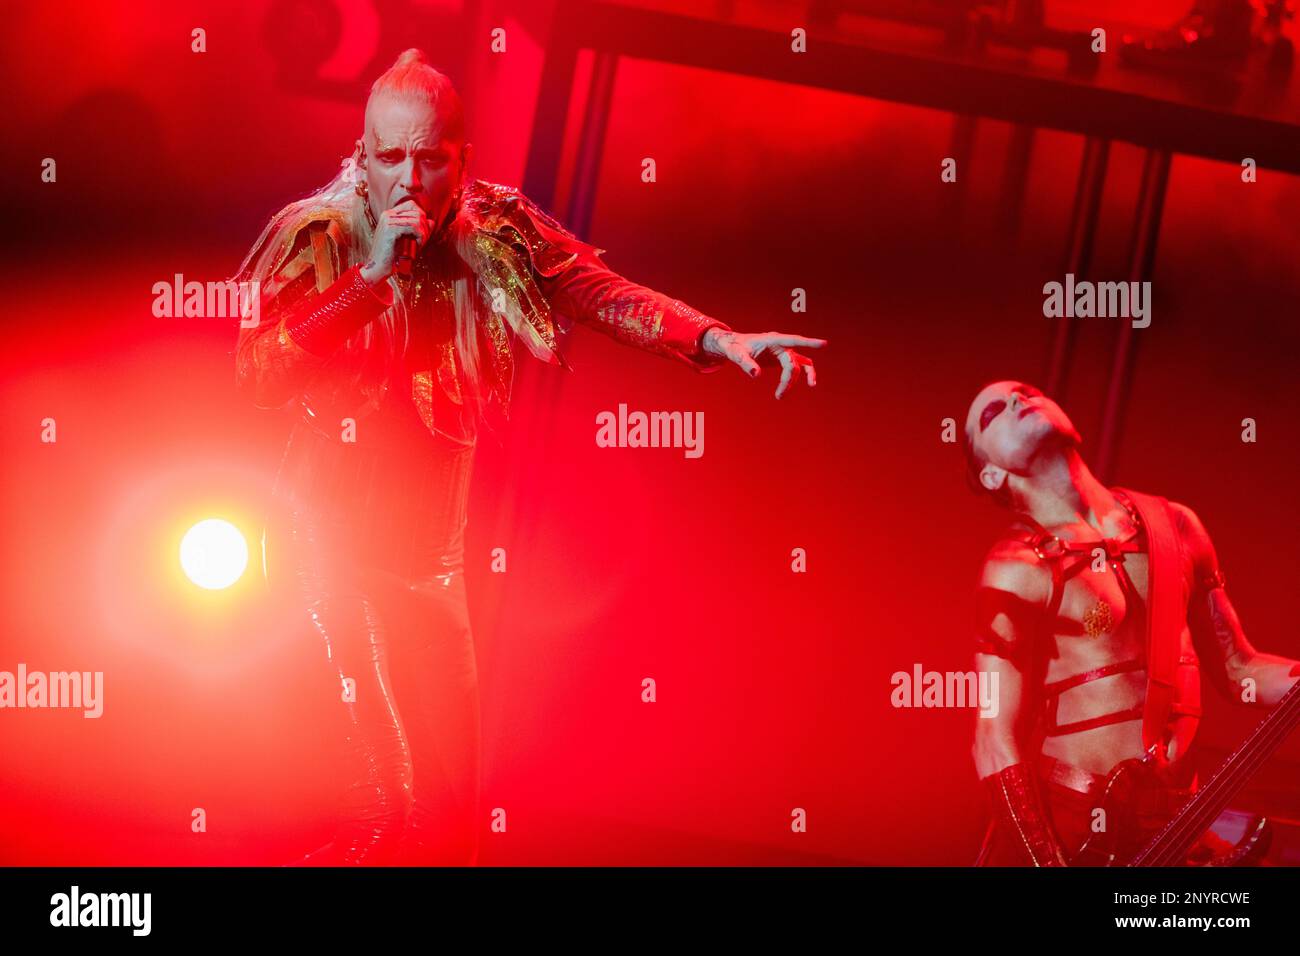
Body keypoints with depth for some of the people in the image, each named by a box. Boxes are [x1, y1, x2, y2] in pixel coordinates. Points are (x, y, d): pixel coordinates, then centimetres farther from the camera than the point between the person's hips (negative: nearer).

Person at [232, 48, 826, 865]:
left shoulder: (497, 233, -2)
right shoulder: (319, 240, -10)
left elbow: (602, 293, -9)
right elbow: (259, 377, -22)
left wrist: (717, 340, -26)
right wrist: (373, 273, -28)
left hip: (430, 544, 4)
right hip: (332, 529, -4)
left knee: (453, 800, 11)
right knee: (385, 794, -15)